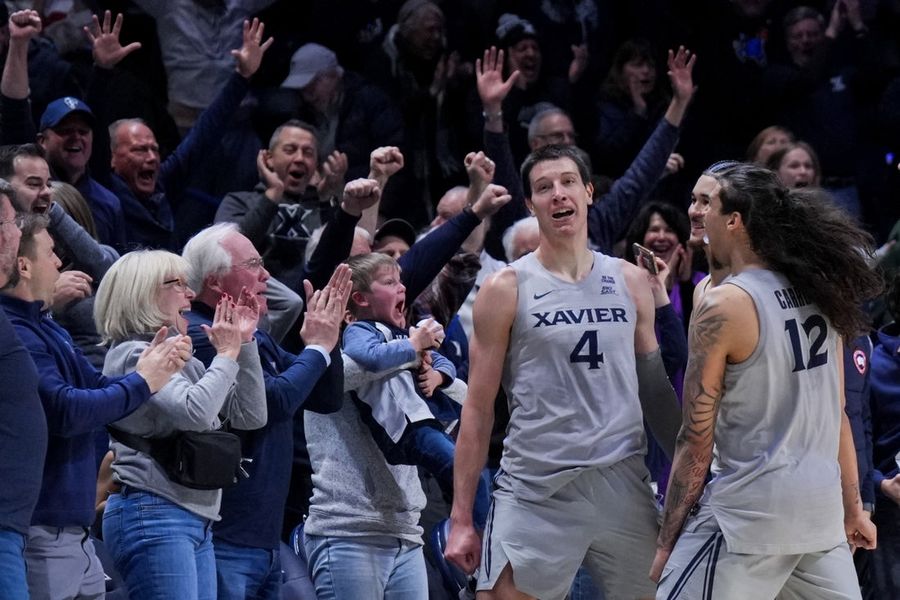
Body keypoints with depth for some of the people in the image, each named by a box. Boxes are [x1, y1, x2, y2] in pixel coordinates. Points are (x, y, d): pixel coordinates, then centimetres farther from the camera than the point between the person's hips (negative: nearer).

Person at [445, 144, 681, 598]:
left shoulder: (630, 282, 10)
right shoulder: (507, 289, -1)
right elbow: (478, 409, 0)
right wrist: (461, 518, -4)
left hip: (623, 487, 3)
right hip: (535, 493, -3)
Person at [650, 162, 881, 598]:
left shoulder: (723, 307, -12)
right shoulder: (817, 292, 8)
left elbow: (696, 440, -10)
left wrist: (667, 542, -4)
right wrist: (852, 508, 24)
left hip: (751, 510, -7)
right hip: (823, 508, 7)